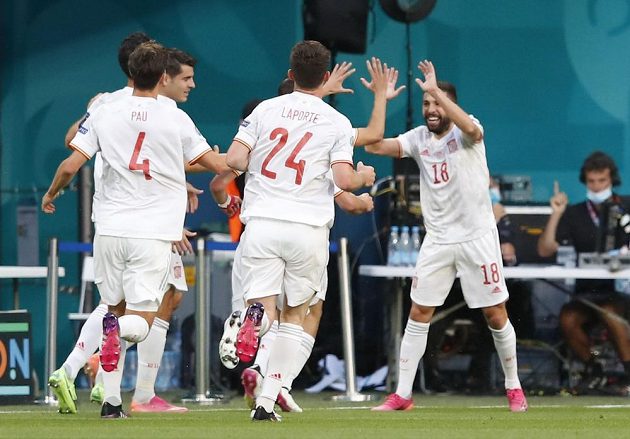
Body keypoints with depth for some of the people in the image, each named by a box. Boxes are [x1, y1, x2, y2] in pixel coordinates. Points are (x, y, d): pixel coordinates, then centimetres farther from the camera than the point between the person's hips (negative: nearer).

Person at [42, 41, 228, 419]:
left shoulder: (105, 114, 2)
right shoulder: (176, 119, -2)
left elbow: (71, 165, -1)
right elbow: (218, 164, 1)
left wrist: (51, 194, 19)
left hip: (110, 229, 2)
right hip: (154, 233, -2)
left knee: (116, 309, 17)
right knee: (140, 323, 1)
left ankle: (111, 400, 10)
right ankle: (118, 329, -36)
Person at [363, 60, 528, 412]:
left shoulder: (466, 132, -8)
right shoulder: (418, 138, 4)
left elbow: (470, 127, -34)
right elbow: (375, 146, -7)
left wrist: (436, 90, -36)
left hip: (477, 237, -4)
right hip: (437, 241, 4)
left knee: (496, 315, 1)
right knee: (418, 314, 0)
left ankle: (514, 388, 18)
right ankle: (402, 395, 3)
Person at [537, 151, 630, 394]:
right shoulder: (575, 214, 8)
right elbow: (545, 250, 2)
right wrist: (556, 215, -6)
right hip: (587, 291, 2)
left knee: (609, 313, -34)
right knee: (568, 319, -27)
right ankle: (593, 371, -3)